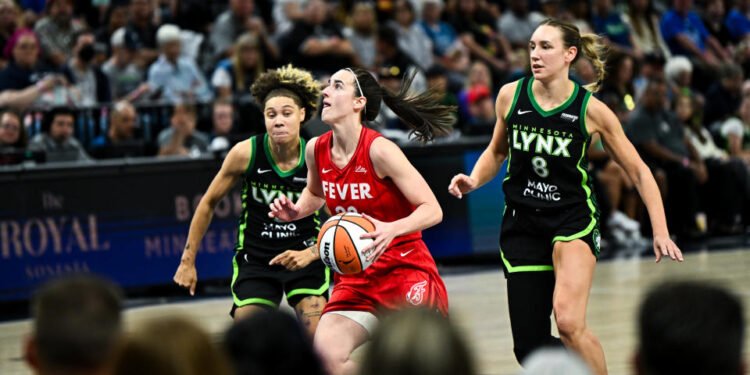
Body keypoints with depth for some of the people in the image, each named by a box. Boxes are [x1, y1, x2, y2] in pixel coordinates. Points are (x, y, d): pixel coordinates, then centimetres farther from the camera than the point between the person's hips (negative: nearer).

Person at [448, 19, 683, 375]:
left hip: (573, 219, -3)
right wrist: (473, 180, -3)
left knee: (569, 323, -28)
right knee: (528, 346, 0)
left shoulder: (591, 110, -9)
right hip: (522, 223, 3)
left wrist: (660, 232, -9)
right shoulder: (510, 96, -2)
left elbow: (638, 170, 0)